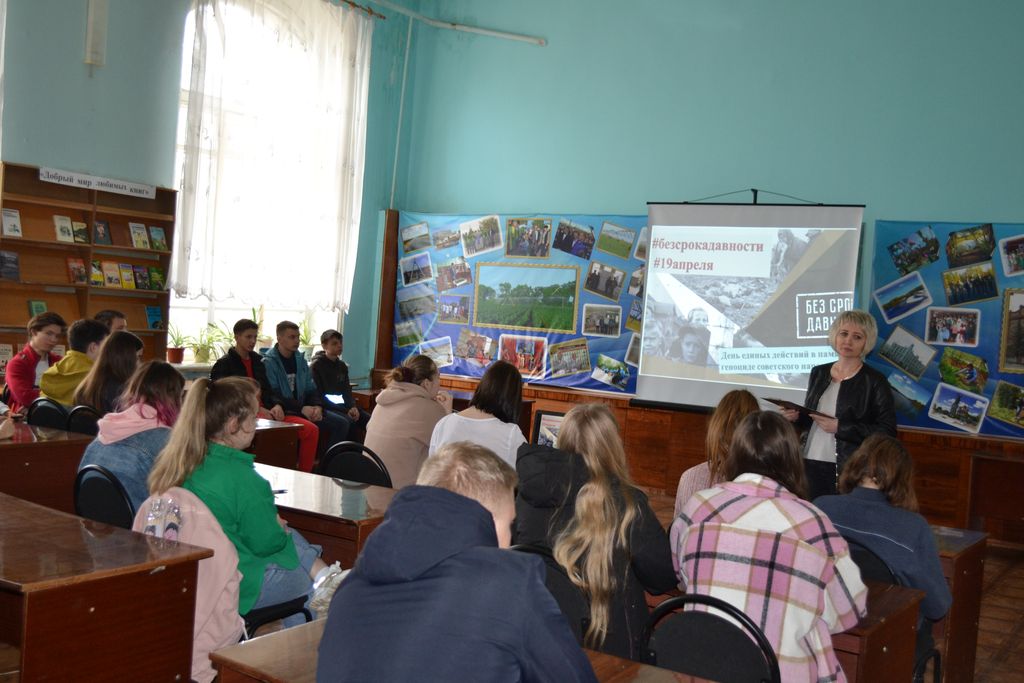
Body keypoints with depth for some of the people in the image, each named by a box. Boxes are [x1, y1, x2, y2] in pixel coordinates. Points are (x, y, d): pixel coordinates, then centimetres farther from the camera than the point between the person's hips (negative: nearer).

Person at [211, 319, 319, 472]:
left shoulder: (258, 360, 22)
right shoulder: (224, 364, 3)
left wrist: (277, 405, -3)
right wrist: (257, 408, -16)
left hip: (266, 412, 7)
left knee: (311, 429, -14)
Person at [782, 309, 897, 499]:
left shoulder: (875, 381, -5)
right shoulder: (818, 373, 10)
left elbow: (887, 432, -11)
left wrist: (840, 427, -17)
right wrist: (797, 416, -1)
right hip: (810, 466, 4)